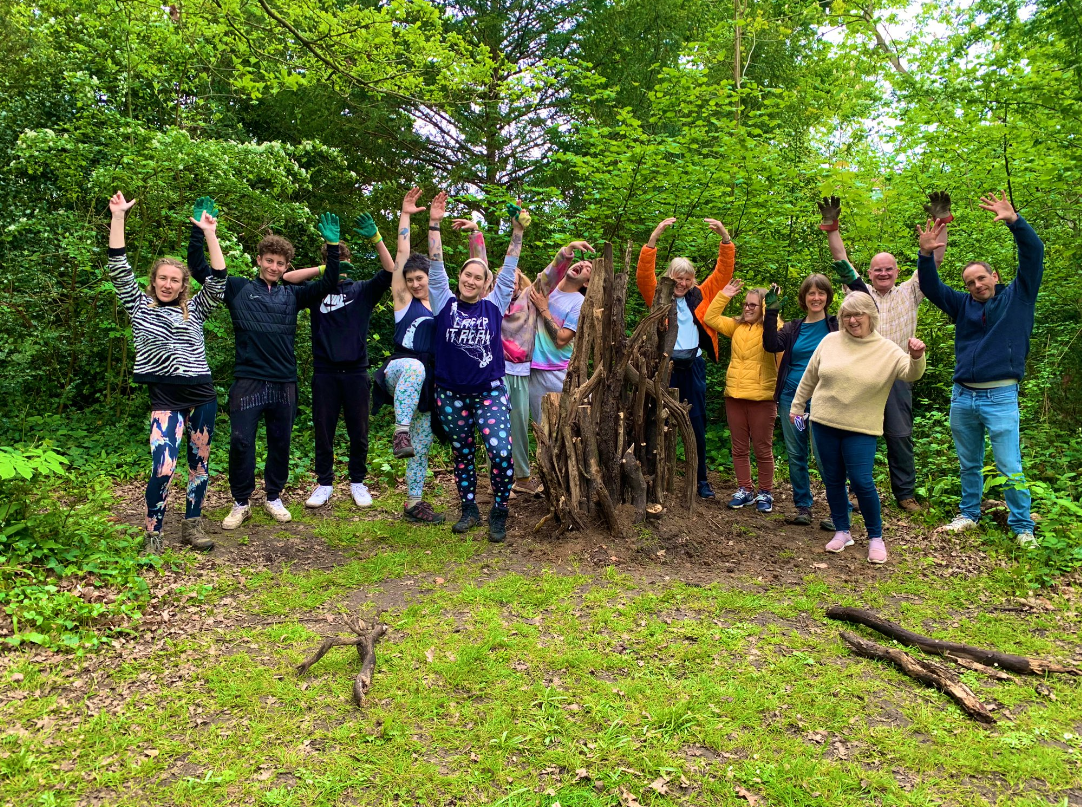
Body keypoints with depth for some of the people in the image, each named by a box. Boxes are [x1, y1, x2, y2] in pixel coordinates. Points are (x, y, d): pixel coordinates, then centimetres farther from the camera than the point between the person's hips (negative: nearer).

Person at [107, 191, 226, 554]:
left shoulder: (194, 310, 11)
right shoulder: (140, 306, 10)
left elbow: (217, 281, -1)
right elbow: (119, 269, 1)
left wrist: (209, 234, -6)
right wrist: (118, 217, -4)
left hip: (202, 394, 3)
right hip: (165, 396, -2)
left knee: (200, 462, 7)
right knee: (163, 467, -14)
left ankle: (192, 525, 20)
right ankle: (152, 533, 1)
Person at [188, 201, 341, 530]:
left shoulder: (293, 295, 12)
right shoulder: (238, 289, 7)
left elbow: (328, 283, 6)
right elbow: (198, 268, 3)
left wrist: (332, 246, -4)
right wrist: (199, 230, -7)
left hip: (284, 382, 2)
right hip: (248, 380, -2)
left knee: (280, 443, 10)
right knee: (240, 443, -2)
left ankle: (274, 497, 26)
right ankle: (241, 503, 13)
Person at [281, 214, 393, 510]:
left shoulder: (363, 290, 8)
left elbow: (390, 272, -7)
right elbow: (288, 277, -6)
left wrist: (376, 239, -20)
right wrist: (325, 271, -14)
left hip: (356, 371, 0)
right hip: (325, 372, 0)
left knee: (359, 432, 6)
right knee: (323, 431, 6)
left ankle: (358, 482, 20)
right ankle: (324, 483, 18)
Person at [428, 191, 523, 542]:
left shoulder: (494, 305, 4)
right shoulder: (445, 303, 3)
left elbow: (509, 271, 1)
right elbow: (436, 266, -2)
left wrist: (517, 232, -5)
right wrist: (434, 224, -8)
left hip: (490, 391, -1)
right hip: (451, 393, 1)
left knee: (501, 452, -13)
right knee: (461, 454, 12)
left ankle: (499, 513, 6)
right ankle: (469, 510, 27)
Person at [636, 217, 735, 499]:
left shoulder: (701, 296, 11)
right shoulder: (659, 296, 5)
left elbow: (724, 273, 8)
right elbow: (643, 274, -8)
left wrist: (725, 238, -5)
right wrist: (654, 237, -18)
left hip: (693, 367, 2)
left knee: (697, 425, 6)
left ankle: (701, 480, 16)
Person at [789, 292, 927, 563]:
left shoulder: (887, 350, -3)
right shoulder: (830, 341, 4)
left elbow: (911, 374, -17)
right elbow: (809, 377, 12)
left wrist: (916, 358, -37)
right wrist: (797, 406, 16)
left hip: (861, 428, -3)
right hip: (824, 423, 3)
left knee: (861, 482, -9)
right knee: (832, 480, 10)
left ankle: (876, 538, 10)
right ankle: (842, 532, 27)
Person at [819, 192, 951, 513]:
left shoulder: (909, 293, 10)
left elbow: (933, 260, 4)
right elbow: (841, 260, 4)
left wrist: (941, 222, -7)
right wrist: (831, 227, -8)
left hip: (896, 375, 0)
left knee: (901, 436, 4)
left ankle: (905, 493, 14)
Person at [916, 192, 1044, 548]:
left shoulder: (1017, 297, 3)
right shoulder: (963, 305, 11)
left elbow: (1034, 254, -7)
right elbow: (931, 288, 4)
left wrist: (1014, 220, -19)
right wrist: (926, 255, -13)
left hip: (1000, 397, -4)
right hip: (962, 396, 4)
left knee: (1010, 467, -5)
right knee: (969, 464, 14)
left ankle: (1022, 527, 6)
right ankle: (970, 515, 27)